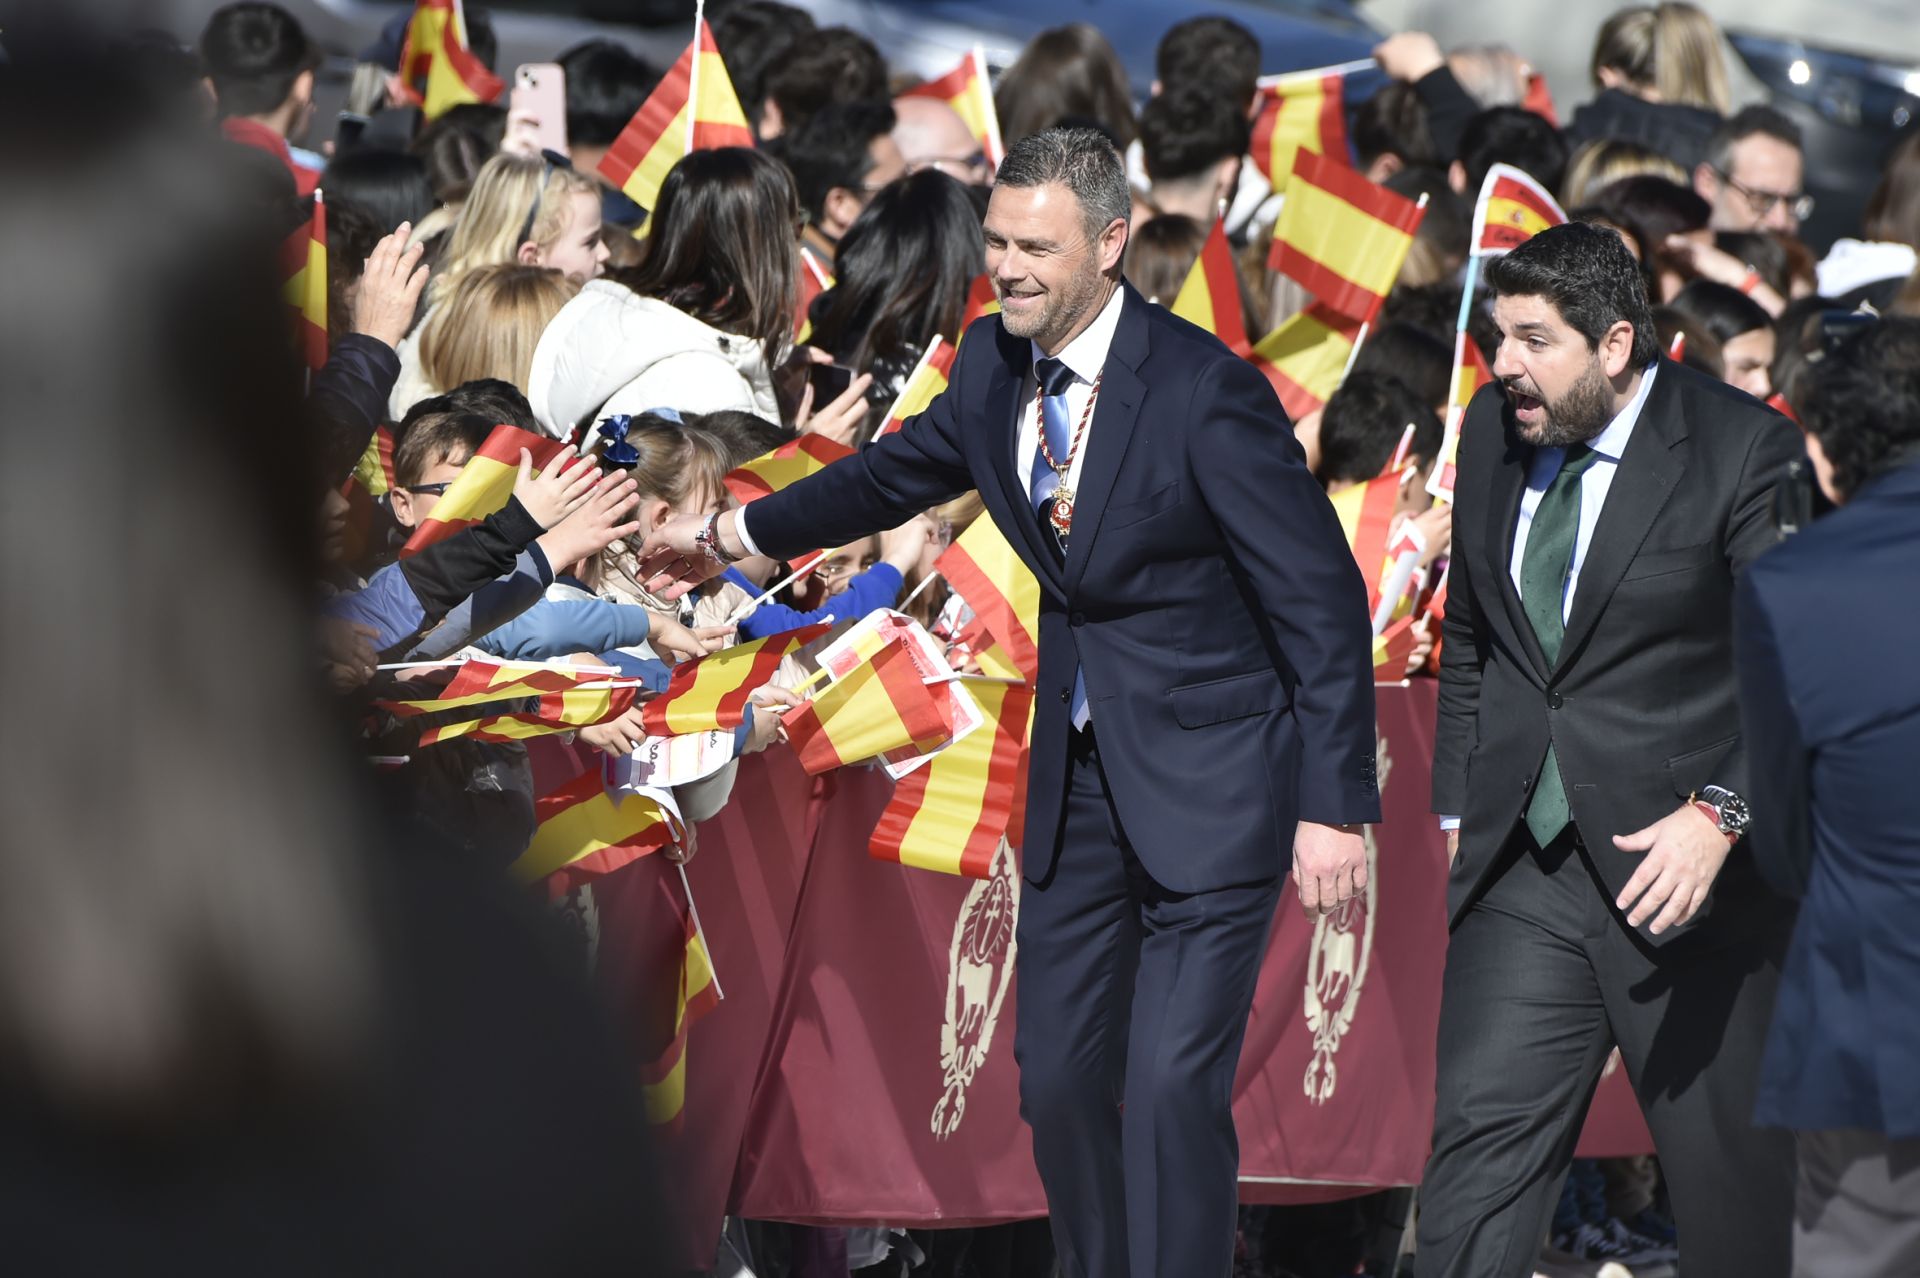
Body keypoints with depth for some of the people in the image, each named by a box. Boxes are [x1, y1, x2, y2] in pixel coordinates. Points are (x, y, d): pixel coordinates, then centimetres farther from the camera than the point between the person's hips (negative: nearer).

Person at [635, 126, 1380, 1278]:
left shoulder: (1206, 391, -20)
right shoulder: (995, 365, 1)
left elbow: (1322, 602, -17)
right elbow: (905, 470, 24)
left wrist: (1334, 808, -18)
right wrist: (736, 534, 34)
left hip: (1211, 780, -7)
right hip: (1080, 774, 7)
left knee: (1172, 1086, -13)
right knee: (1059, 1074, 11)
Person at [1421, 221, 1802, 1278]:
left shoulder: (1743, 453, -11)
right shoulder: (1491, 432, 7)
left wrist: (1721, 815, -24)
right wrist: (1458, 801, 15)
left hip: (1684, 871, -5)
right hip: (1522, 868, 5)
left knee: (1733, 1179, 5)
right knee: (1480, 1131, -6)